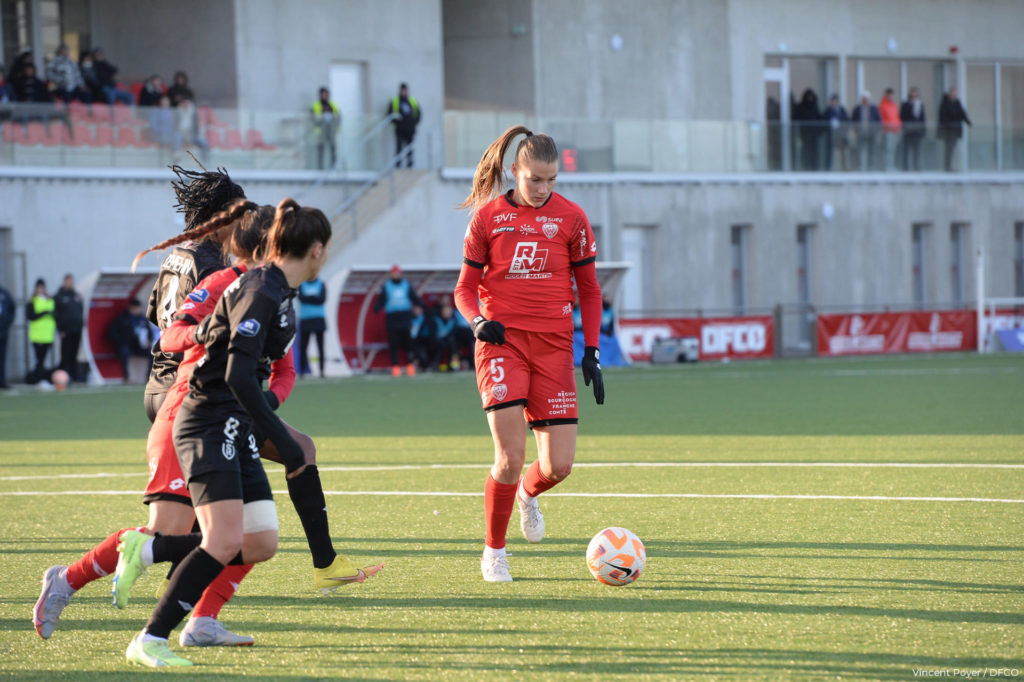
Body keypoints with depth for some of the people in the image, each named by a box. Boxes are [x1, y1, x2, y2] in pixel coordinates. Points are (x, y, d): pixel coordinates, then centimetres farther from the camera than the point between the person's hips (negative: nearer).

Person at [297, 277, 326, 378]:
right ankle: (302, 371, 1)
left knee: (320, 346, -3)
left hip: (318, 320, 0)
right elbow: (301, 298, -8)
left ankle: (322, 370, -2)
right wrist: (314, 297, -10)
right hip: (305, 319, 0)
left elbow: (322, 299, -6)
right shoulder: (301, 285, 8)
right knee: (302, 347, -3)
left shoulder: (321, 285, 8)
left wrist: (308, 297, -9)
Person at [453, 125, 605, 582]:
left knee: (559, 465, -4)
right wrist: (477, 321, -13)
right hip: (502, 340, -2)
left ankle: (528, 494, 34)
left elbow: (589, 289, 11)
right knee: (510, 459, -14)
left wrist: (592, 352, 4)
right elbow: (465, 287, 8)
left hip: (553, 344, 2)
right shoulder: (488, 216, 2)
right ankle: (493, 553, 7)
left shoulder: (570, 218, 3)